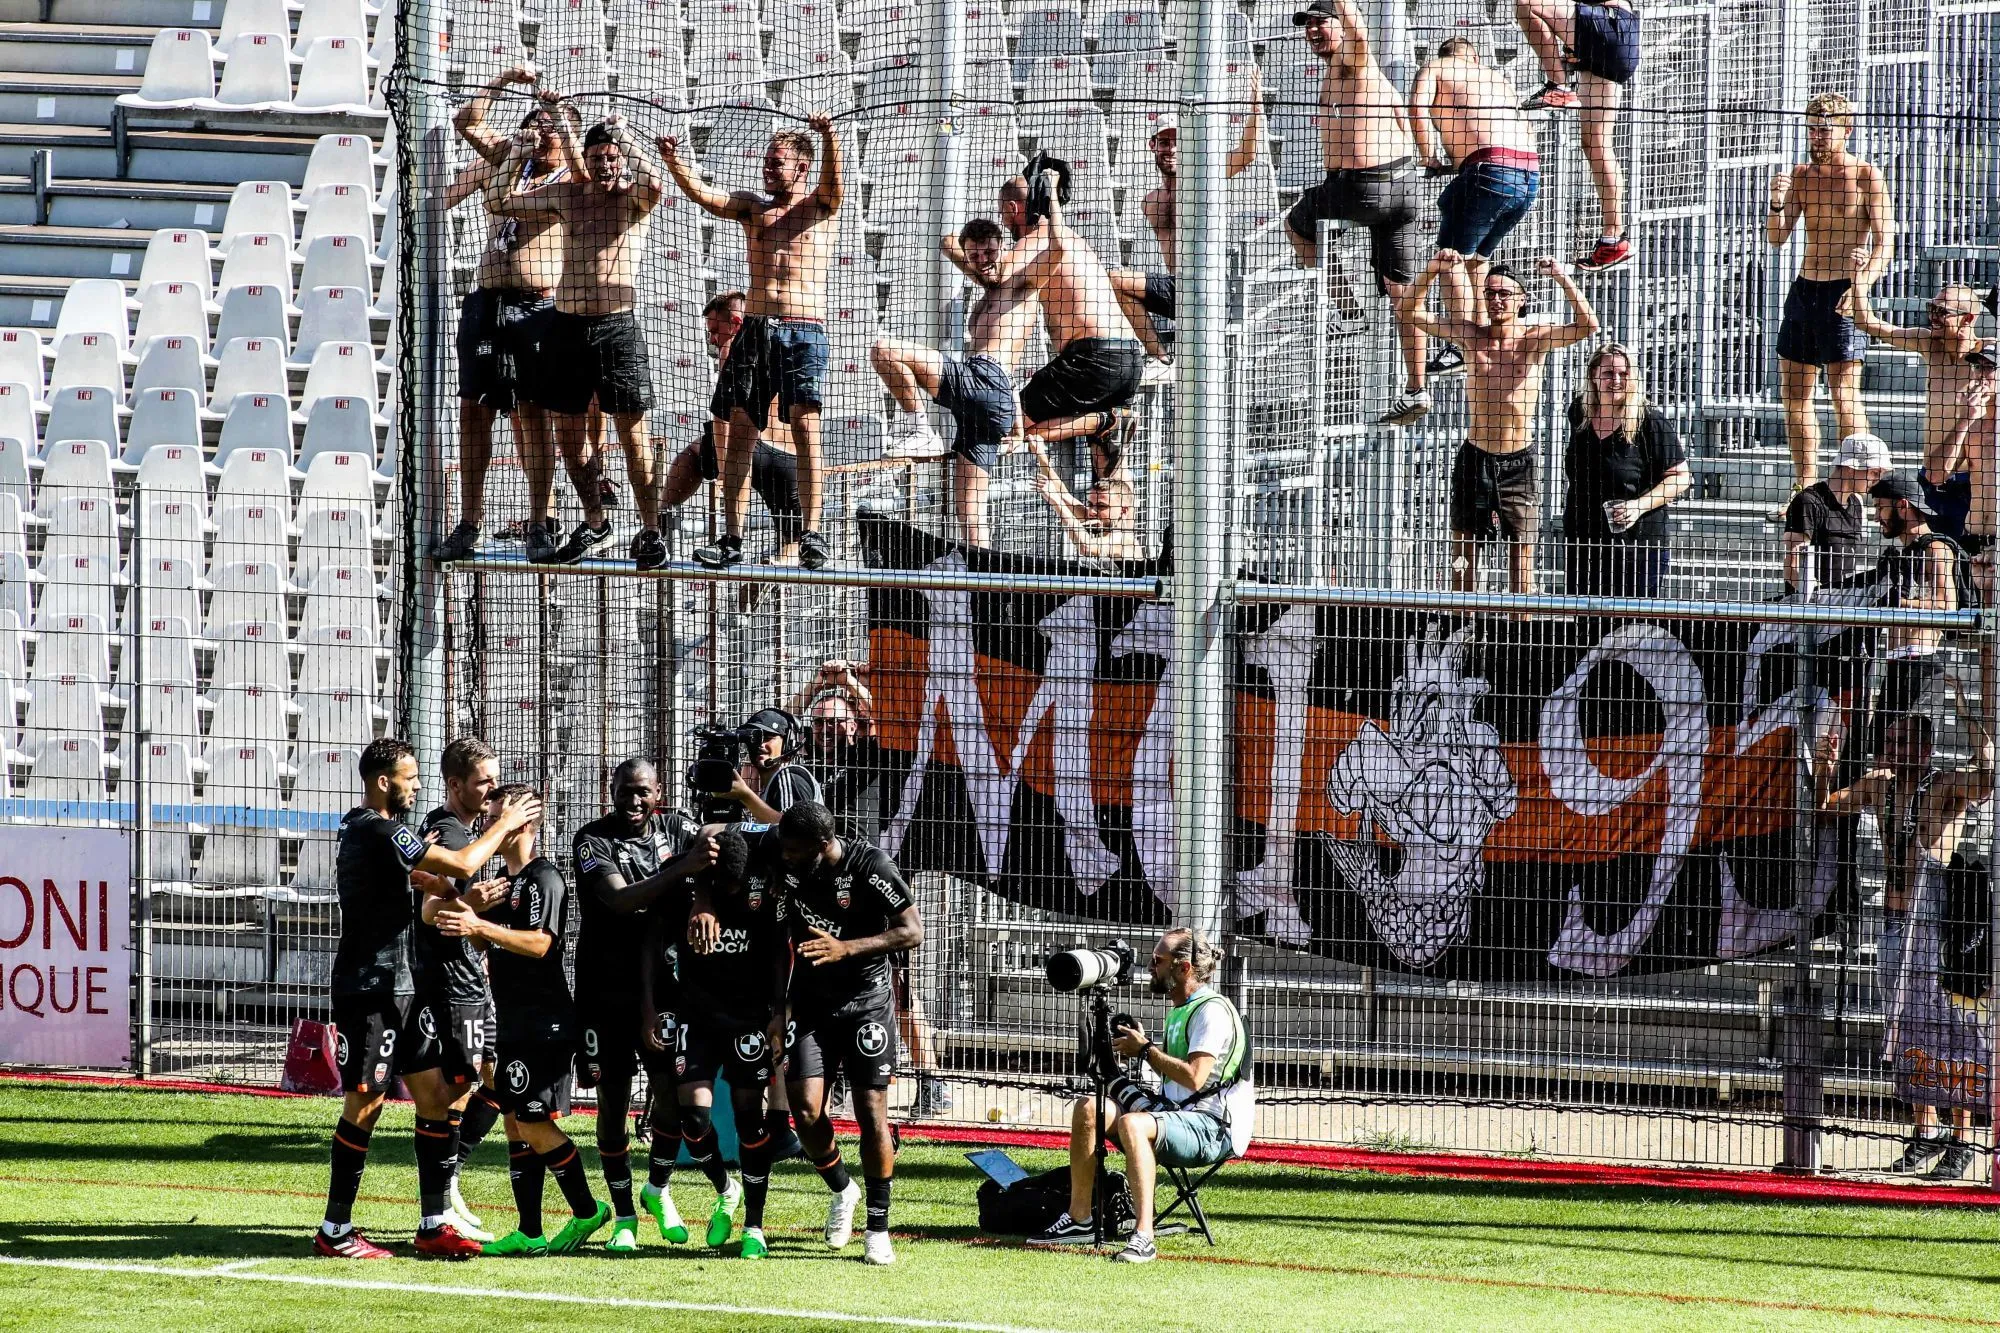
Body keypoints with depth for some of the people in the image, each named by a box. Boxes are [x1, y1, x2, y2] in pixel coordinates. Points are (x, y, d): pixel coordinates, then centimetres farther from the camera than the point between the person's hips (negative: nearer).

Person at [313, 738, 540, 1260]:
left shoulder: (359, 828, 15)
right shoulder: (380, 833, -17)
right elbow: (461, 865, -18)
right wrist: (504, 825, -2)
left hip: (395, 988, 10)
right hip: (368, 990, -10)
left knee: (434, 1095, 7)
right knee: (365, 1104, -5)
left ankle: (433, 1224, 9)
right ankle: (334, 1232, 2)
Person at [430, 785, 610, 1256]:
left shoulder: (544, 878, -12)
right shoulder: (506, 880, 17)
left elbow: (540, 943, -23)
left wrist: (480, 926, -31)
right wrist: (467, 923, 7)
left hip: (544, 1022, -10)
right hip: (512, 1021, 10)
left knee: (534, 1126, -10)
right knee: (516, 1125, 6)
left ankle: (587, 1211, 5)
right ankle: (529, 1234, 7)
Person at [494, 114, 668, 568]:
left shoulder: (632, 198, -1)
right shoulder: (567, 194, 10)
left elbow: (652, 183, -25)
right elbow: (505, 203, 19)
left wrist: (625, 136, -11)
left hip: (617, 326, -5)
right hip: (568, 326, 5)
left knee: (632, 433, -6)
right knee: (569, 435, 10)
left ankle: (651, 530, -1)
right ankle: (595, 524, 25)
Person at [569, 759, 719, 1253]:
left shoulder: (676, 828, 3)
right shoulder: (593, 841, -10)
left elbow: (718, 848, -13)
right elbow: (621, 900, -25)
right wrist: (684, 867, -36)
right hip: (606, 992, -2)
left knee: (673, 1091, -6)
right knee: (612, 1101, 1)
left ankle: (658, 1188, 20)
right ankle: (623, 1215, 12)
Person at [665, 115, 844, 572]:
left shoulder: (821, 206, 6)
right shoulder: (753, 206, 16)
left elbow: (834, 181, -16)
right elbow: (704, 195, 1)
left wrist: (830, 137, -36)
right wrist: (673, 162, -17)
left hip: (804, 332, -4)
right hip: (755, 329, 4)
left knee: (805, 423, -18)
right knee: (738, 431, 2)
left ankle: (812, 535, -20)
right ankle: (732, 538, 6)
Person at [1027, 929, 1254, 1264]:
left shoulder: (1212, 1010, -12)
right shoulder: (1180, 1009, 20)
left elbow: (1193, 1077, -22)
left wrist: (1146, 1050, -11)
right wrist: (1144, 1050, 8)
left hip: (1212, 1126, -10)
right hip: (1174, 1111, 10)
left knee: (1132, 1124, -37)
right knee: (1087, 1109, 1)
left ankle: (1143, 1237, -43)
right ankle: (1079, 1220, 1)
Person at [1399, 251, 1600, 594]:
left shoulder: (1533, 340, -4)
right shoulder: (1471, 335, 1)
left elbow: (1587, 325, -18)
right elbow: (1412, 311, -2)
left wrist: (1562, 278, -28)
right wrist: (1433, 270, -16)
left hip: (1518, 459, -2)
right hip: (1475, 456, 2)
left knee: (1523, 552, 0)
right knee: (1464, 552, 5)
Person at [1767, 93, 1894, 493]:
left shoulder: (1865, 175, -5)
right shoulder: (1801, 175, 11)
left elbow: (1885, 242, -10)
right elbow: (1777, 237, 7)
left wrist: (1861, 285, -24)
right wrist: (1777, 202, -13)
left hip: (1843, 293, -6)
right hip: (1804, 290, 6)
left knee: (1844, 395, -11)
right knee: (1795, 393, 7)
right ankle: (1805, 486, 14)